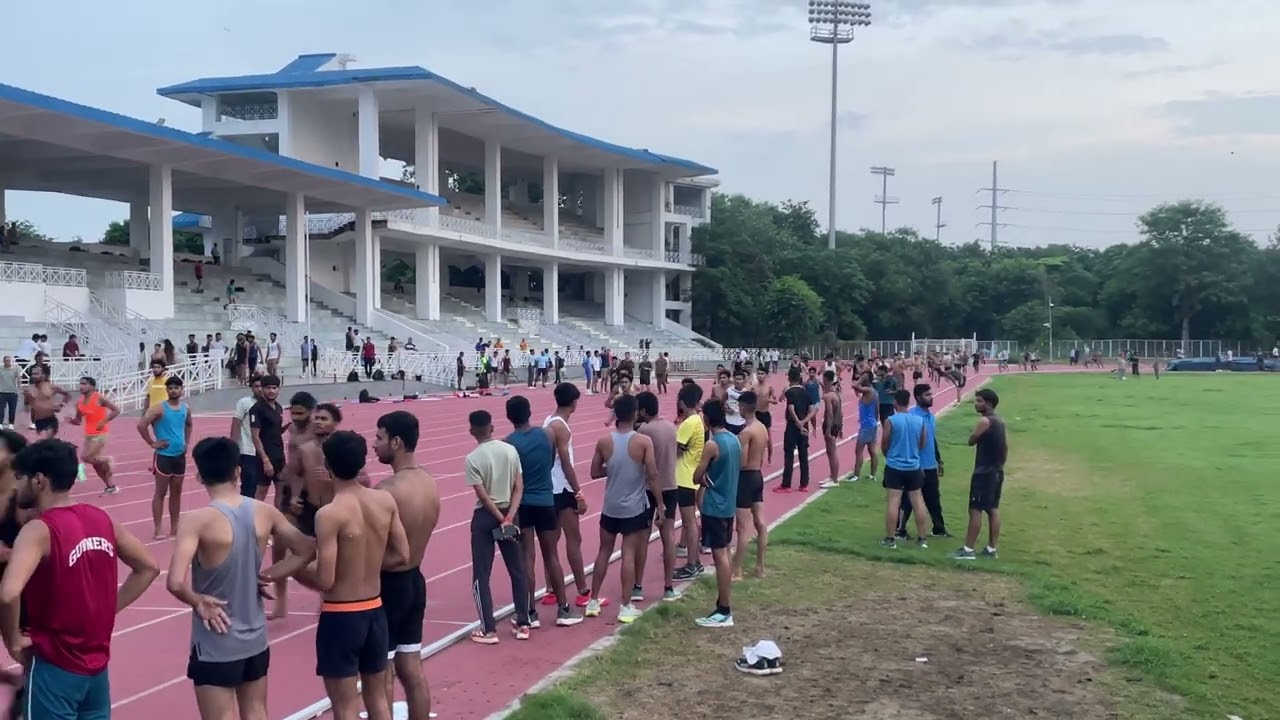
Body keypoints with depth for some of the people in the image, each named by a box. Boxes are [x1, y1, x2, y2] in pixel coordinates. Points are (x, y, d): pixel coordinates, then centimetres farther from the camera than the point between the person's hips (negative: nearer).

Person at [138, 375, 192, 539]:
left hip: (180, 455, 6)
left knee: (176, 492, 11)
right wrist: (152, 443, -15)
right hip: (163, 455, -6)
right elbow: (141, 425, -20)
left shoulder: (185, 408, 5)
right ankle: (158, 529, 2)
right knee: (161, 492, -2)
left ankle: (174, 527, 19)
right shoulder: (159, 408, -13)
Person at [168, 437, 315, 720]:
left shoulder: (200, 520, -19)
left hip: (216, 644, -5)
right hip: (256, 638, 5)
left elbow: (175, 583, -27)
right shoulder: (264, 512, -4)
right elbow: (308, 551, 6)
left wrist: (198, 602, -10)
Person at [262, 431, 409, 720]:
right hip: (375, 611, 6)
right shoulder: (386, 501, -2)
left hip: (341, 616, -6)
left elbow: (325, 581, -20)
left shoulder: (329, 514, -20)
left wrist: (292, 570, -2)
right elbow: (401, 555, 5)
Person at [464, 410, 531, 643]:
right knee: (518, 570, 14)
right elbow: (519, 488, -4)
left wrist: (501, 519, -10)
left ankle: (489, 630, 4)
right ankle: (523, 624, 18)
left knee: (481, 575, 5)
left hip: (485, 517, -4)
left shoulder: (473, 458, -13)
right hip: (508, 513, 4)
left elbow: (483, 496, -16)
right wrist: (509, 516, -9)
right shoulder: (511, 450, -1)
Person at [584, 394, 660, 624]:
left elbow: (594, 473, 3)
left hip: (610, 507, 3)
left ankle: (593, 602, 21)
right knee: (629, 554, 1)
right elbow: (652, 475, -13)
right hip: (635, 507, -2)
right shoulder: (644, 442, -13)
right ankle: (626, 607, 3)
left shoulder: (604, 442, -5)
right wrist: (660, 504, -5)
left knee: (604, 551, 15)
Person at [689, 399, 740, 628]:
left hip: (714, 506, -9)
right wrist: (716, 479, 5)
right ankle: (723, 603, 24)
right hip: (729, 503, 9)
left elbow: (697, 477, -14)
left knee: (719, 555, -6)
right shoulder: (735, 440, 6)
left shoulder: (712, 444, -19)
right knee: (725, 552, 15)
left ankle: (724, 612, -4)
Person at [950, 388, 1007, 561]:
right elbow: (1006, 447, 17)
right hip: (996, 472, 9)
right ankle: (992, 549, 15)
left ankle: (968, 550, -5)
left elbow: (971, 441, -9)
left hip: (984, 473, -9)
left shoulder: (985, 421, -17)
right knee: (993, 509, 11)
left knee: (975, 510, -6)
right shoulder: (1000, 421, 11)